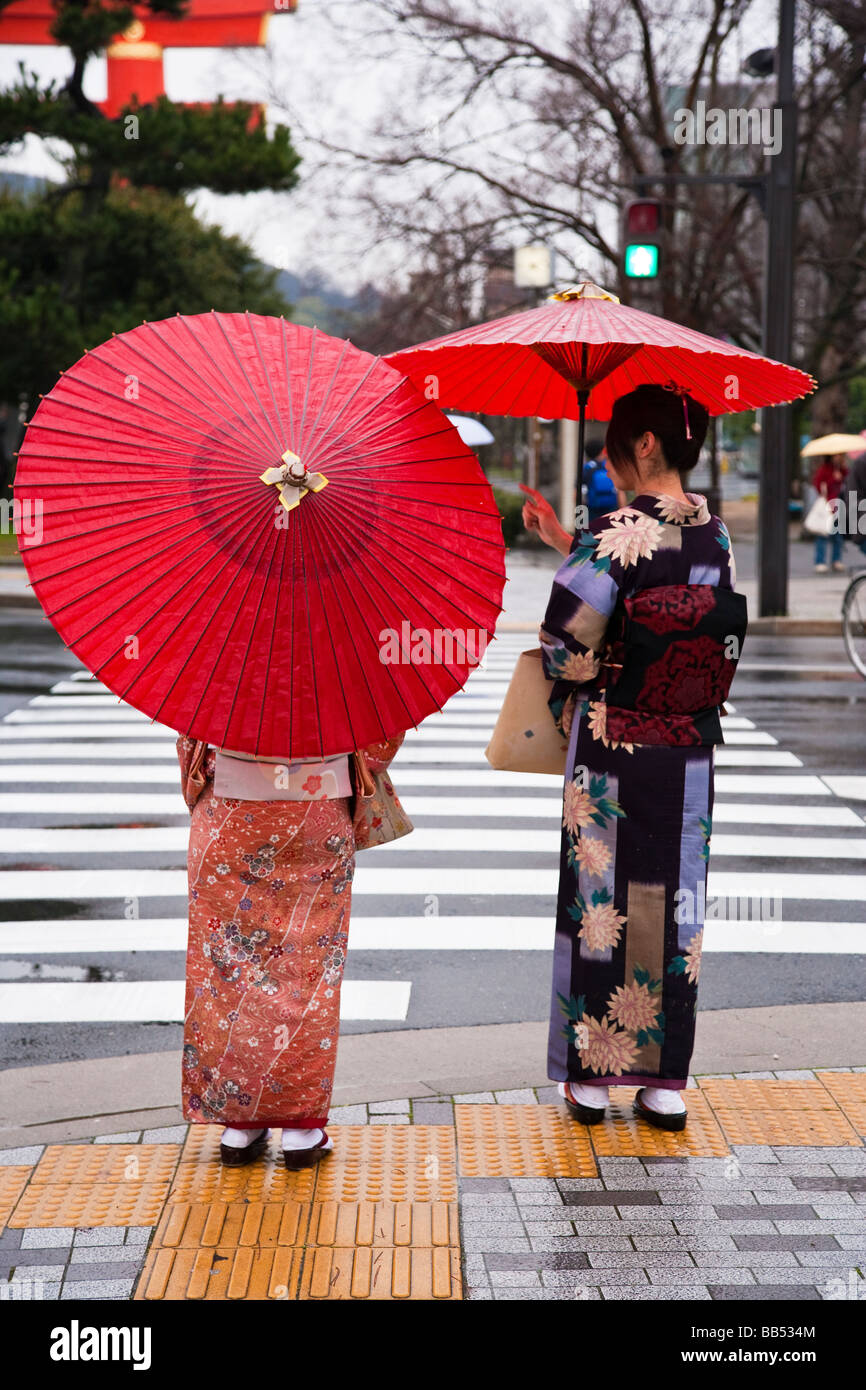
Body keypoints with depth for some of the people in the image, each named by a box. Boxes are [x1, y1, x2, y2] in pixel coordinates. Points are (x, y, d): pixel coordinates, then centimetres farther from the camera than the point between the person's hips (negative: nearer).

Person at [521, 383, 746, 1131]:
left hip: (611, 753, -5)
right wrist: (567, 544, 17)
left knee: (602, 899, 7)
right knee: (673, 901, 11)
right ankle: (666, 1080, 19)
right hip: (688, 758, 5)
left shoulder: (617, 531, -16)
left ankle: (591, 1075, 16)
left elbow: (568, 638, -16)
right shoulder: (717, 535, 3)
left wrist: (573, 694, 8)